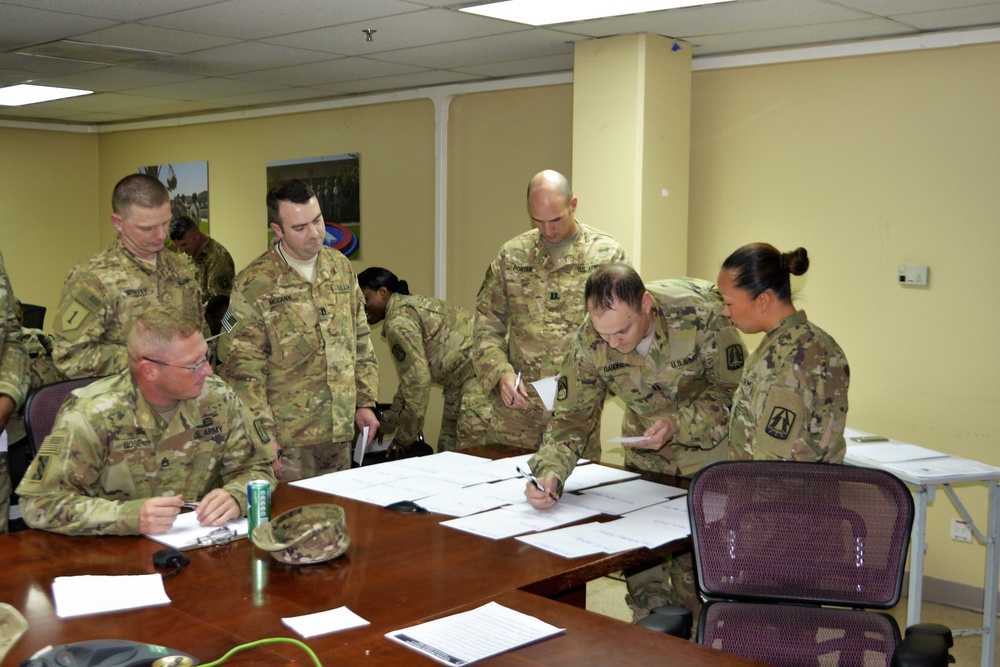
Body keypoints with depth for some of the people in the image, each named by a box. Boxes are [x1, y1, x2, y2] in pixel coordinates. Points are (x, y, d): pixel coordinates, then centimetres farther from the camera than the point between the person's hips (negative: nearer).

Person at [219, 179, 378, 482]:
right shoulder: (254, 283, -10)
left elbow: (361, 341, 15)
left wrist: (365, 401, 10)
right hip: (287, 437, -5)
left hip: (340, 431, 5)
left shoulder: (341, 268, 8)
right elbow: (242, 368, -10)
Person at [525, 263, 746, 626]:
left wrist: (678, 425, -33)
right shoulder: (589, 342, -20)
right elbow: (571, 416, -13)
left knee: (696, 557, -4)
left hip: (710, 443, -3)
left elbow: (734, 390, -19)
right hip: (645, 455, 3)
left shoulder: (700, 313, -30)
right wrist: (550, 473, -31)